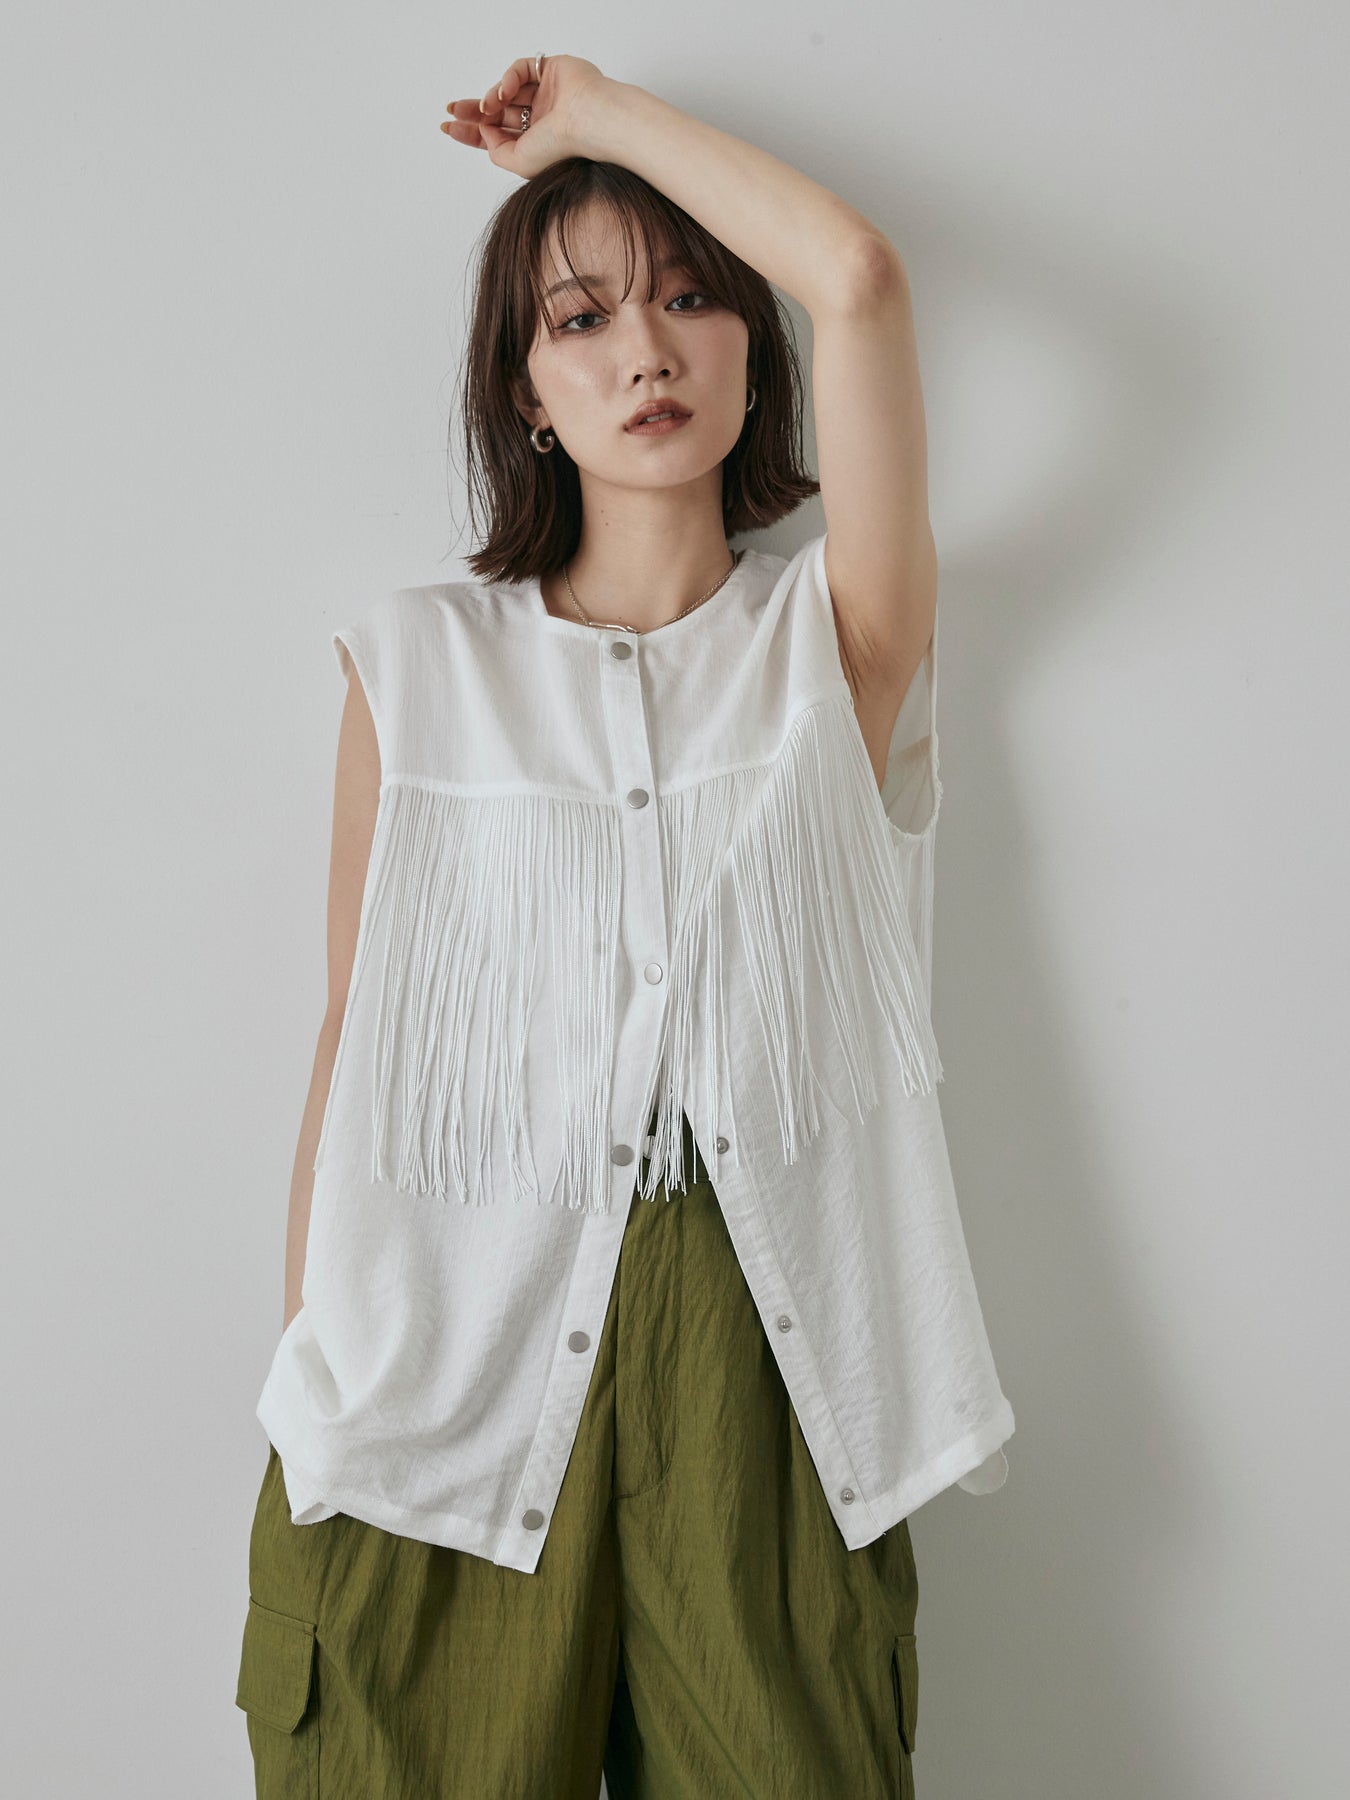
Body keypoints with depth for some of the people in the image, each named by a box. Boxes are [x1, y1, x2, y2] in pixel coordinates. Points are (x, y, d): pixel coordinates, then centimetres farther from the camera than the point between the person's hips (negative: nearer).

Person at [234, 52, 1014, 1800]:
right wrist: (306, 1395, 3)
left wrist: (591, 110, 6)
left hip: (759, 1356, 0)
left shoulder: (831, 639, 7)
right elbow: (354, 1039, 6)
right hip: (455, 1346, 0)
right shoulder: (420, 659, 8)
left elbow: (855, 274, -7)